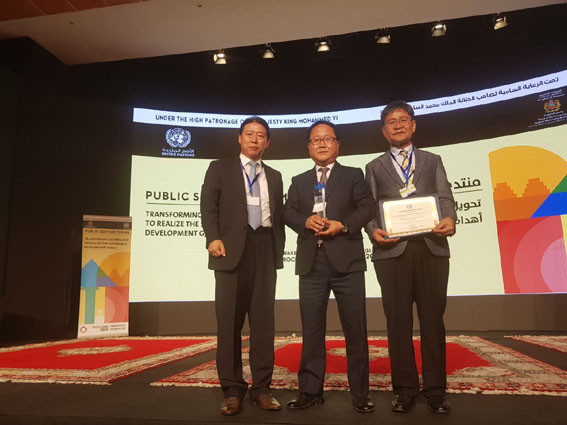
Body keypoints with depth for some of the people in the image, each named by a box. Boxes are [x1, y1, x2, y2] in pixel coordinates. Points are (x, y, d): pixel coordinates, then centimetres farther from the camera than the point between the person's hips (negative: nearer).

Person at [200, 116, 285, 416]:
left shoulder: (274, 176, 20)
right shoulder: (220, 168, 11)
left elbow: (279, 216, 17)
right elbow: (208, 206, 0)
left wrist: (278, 250, 7)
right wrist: (213, 238, -14)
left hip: (265, 250, 3)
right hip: (232, 249, -2)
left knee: (263, 321, 4)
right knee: (229, 322, 0)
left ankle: (261, 388, 14)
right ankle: (232, 390, 11)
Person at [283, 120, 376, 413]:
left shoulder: (353, 175, 10)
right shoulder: (299, 181, 18)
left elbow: (367, 207, -1)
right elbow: (288, 212, 9)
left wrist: (343, 225, -16)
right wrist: (306, 221, -11)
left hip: (347, 260, -2)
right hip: (311, 263, 3)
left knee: (355, 329, 3)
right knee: (311, 329, 8)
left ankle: (360, 393, 16)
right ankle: (310, 390, 19)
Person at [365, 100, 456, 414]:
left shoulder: (433, 161, 19)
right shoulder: (374, 167, 17)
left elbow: (445, 197, 7)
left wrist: (449, 219, -14)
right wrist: (374, 231, -12)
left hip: (431, 247, 1)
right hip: (392, 250, 0)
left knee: (433, 320, 4)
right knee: (398, 322, 4)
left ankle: (435, 390, 15)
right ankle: (405, 389, 16)